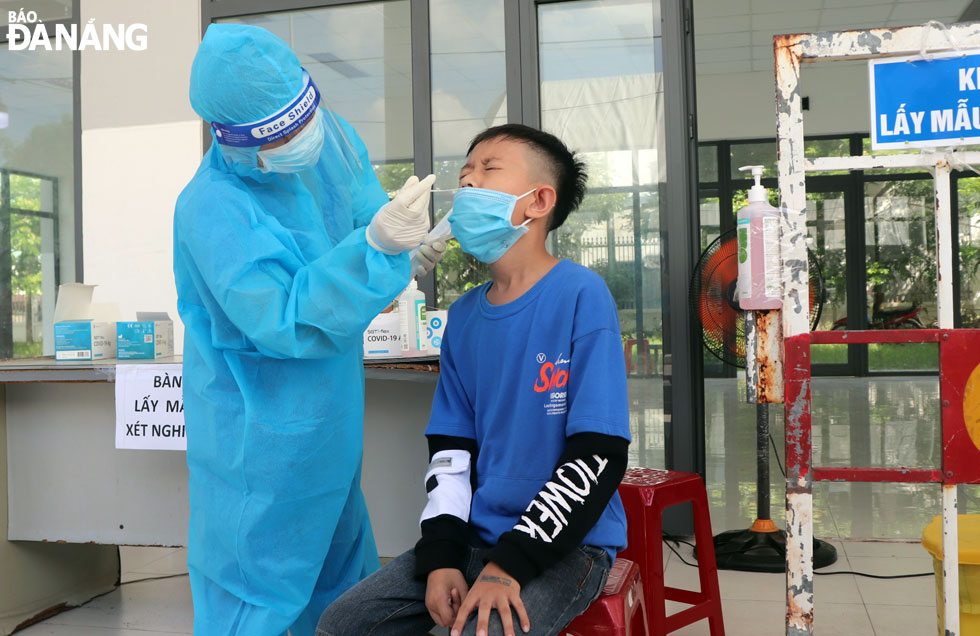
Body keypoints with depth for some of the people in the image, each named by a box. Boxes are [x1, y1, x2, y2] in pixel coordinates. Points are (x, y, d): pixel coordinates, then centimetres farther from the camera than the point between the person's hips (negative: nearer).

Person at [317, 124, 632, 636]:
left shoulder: (581, 296, -12)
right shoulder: (463, 315, 8)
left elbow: (599, 455, -16)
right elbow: (449, 448, 10)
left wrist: (511, 565, -19)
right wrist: (441, 554, -4)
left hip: (567, 543, -6)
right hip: (476, 536, 6)